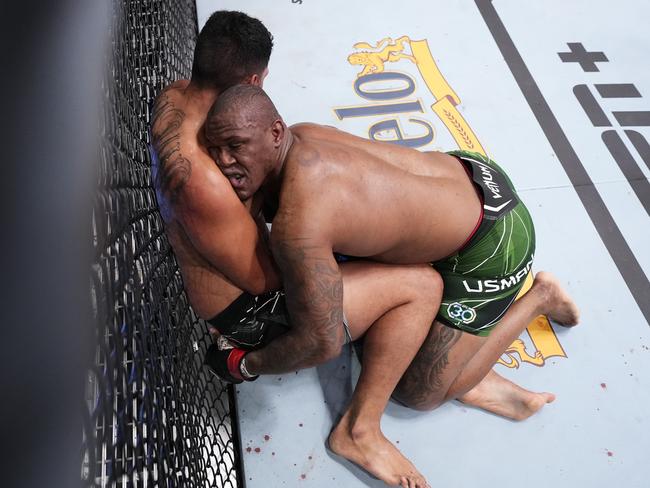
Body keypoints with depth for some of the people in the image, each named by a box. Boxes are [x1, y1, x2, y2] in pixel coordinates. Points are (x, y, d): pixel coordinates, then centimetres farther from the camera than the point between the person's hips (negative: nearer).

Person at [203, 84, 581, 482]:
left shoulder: (296, 226, -34)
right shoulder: (299, 137, -8)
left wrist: (247, 364, -10)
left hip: (492, 243, -9)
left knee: (420, 394, 3)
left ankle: (538, 296, 12)